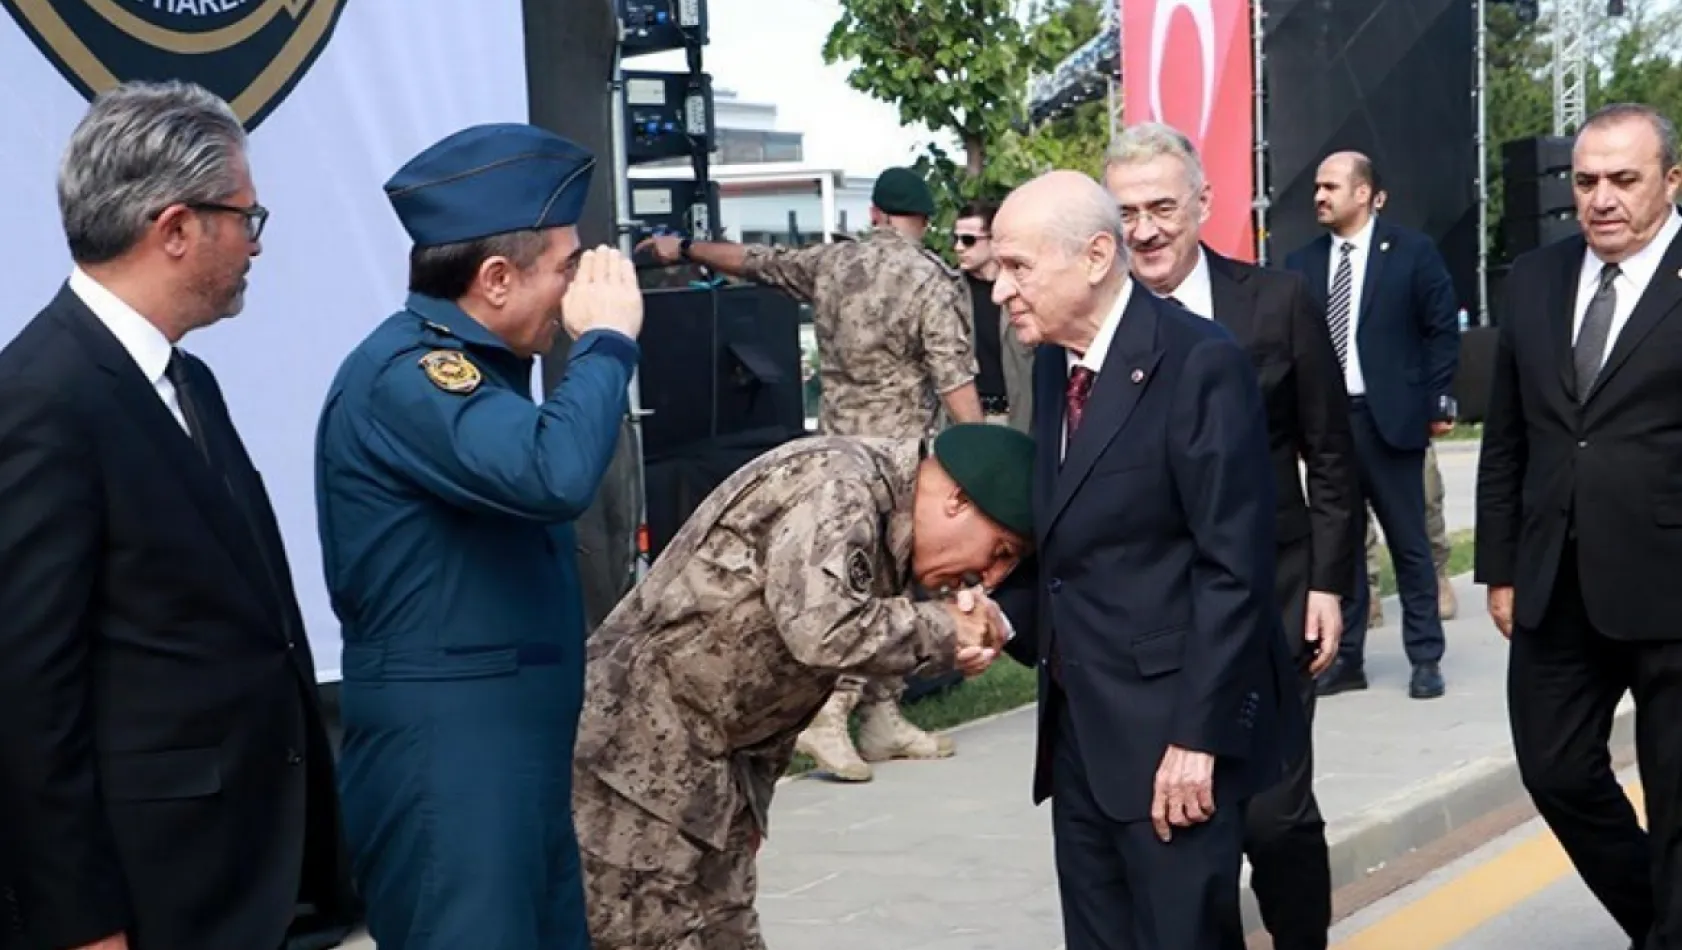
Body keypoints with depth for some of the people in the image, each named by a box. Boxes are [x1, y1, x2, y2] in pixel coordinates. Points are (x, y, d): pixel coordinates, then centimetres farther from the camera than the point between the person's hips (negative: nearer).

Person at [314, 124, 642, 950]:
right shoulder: (404, 372, -18)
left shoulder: (460, 366, 14)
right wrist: (607, 340, -20)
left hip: (521, 749, 10)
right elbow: (553, 473, -32)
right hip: (444, 757, -10)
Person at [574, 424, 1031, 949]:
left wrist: (751, 800, 12)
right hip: (631, 745, -9)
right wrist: (943, 631, -17)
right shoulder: (835, 484, -18)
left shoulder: (883, 526, 11)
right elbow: (821, 630, -33)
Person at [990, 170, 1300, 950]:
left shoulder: (1199, 363, -15)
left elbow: (1234, 569, -17)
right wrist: (1009, 613, 0)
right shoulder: (1053, 362, 9)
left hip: (1171, 725, -8)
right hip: (1077, 724, 8)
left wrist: (1199, 736, -19)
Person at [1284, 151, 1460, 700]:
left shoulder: (1412, 253, -2)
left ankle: (1425, 659, 14)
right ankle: (1346, 658, 16)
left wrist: (1439, 404, -6)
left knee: (1409, 543, 5)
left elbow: (1442, 330, 0)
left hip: (1390, 419, -3)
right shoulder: (1303, 263, 6)